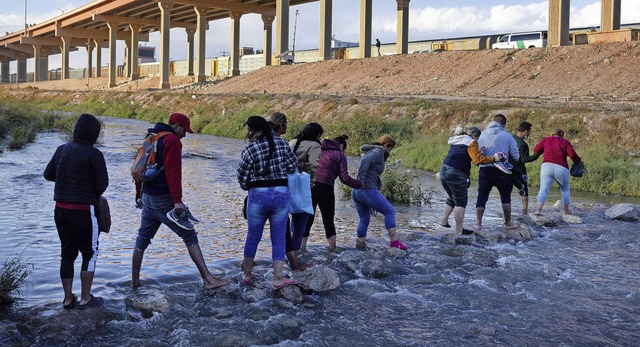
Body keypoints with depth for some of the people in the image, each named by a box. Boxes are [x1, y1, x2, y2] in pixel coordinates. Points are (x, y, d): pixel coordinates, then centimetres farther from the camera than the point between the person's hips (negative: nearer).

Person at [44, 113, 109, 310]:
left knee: (67, 253, 14)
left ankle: (68, 299, 20)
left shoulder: (62, 150, 5)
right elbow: (102, 184, -11)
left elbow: (48, 174, 14)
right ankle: (85, 299, 11)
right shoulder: (93, 154, -14)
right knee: (89, 253, 7)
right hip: (83, 211, -6)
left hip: (60, 209, 6)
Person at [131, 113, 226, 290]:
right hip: (165, 200, -8)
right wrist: (177, 200, -24)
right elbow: (173, 171, -20)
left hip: (147, 199, 9)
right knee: (190, 237, -6)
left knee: (142, 240, 16)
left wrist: (139, 194, 29)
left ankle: (135, 281, 24)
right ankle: (208, 279, -11)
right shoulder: (172, 141, -10)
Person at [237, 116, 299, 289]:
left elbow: (242, 178, -3)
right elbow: (292, 166, 6)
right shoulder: (281, 142, 1)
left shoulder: (249, 149, -9)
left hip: (258, 195, -2)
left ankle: (247, 275, 27)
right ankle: (278, 279, 0)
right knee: (278, 239, 6)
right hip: (282, 194, 2)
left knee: (253, 237, 14)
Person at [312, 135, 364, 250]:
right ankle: (333, 249, 9)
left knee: (308, 219, 11)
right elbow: (344, 178, -1)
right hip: (325, 187, -3)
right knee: (328, 220, 10)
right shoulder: (340, 155, 5)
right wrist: (360, 184, 10)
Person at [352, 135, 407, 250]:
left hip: (356, 191, 10)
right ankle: (394, 240, -3)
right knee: (389, 211, -1)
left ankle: (360, 242, 22)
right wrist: (361, 180, -26)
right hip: (367, 190, -10)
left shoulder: (370, 152, 23)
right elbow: (365, 161, -26)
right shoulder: (378, 152, -7)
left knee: (364, 218, 19)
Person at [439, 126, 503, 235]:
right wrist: (493, 159, -10)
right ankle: (459, 230, 4)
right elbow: (478, 159, -16)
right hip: (456, 175, -8)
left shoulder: (455, 141, 19)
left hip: (444, 170, 8)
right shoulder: (471, 143, -7)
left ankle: (444, 221, 25)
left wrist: (478, 152, 22)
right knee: (460, 202, 2)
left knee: (452, 198, 25)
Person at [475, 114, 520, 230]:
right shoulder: (507, 136, -3)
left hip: (484, 170, 2)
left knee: (482, 197, 8)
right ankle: (508, 223, 21)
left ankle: (478, 223, 5)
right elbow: (516, 156, -2)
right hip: (502, 171, -2)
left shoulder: (482, 135, 4)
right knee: (505, 197, 13)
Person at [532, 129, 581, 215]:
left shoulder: (546, 139, 13)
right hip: (561, 168, 0)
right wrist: (578, 161, 15)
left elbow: (536, 150, 10)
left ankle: (539, 210, -20)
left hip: (547, 166, 0)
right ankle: (566, 210, 25)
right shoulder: (565, 142, 9)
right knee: (565, 189, 20)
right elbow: (572, 154, -2)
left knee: (543, 189, -5)